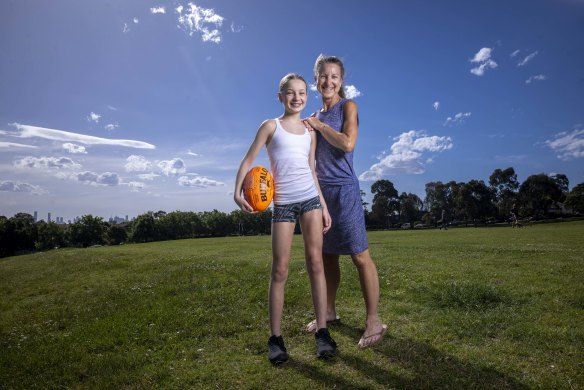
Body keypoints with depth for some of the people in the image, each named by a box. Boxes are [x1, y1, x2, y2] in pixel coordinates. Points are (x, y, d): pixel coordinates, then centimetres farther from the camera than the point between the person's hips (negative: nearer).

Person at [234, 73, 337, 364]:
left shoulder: (310, 133, 14)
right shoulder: (270, 126, 4)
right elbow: (248, 160, 0)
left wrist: (324, 206, 13)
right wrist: (237, 192, -16)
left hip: (310, 199, 3)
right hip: (282, 203, -3)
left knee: (315, 262, -2)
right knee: (280, 270, -1)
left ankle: (322, 332, 6)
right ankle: (275, 338, 9)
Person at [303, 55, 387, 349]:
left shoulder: (347, 106, -1)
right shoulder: (316, 116, 16)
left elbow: (348, 143, -18)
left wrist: (319, 125, -7)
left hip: (344, 190, -7)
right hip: (320, 189, 7)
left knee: (360, 256, -5)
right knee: (327, 255, 13)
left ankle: (373, 321, 6)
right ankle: (329, 311, 28)